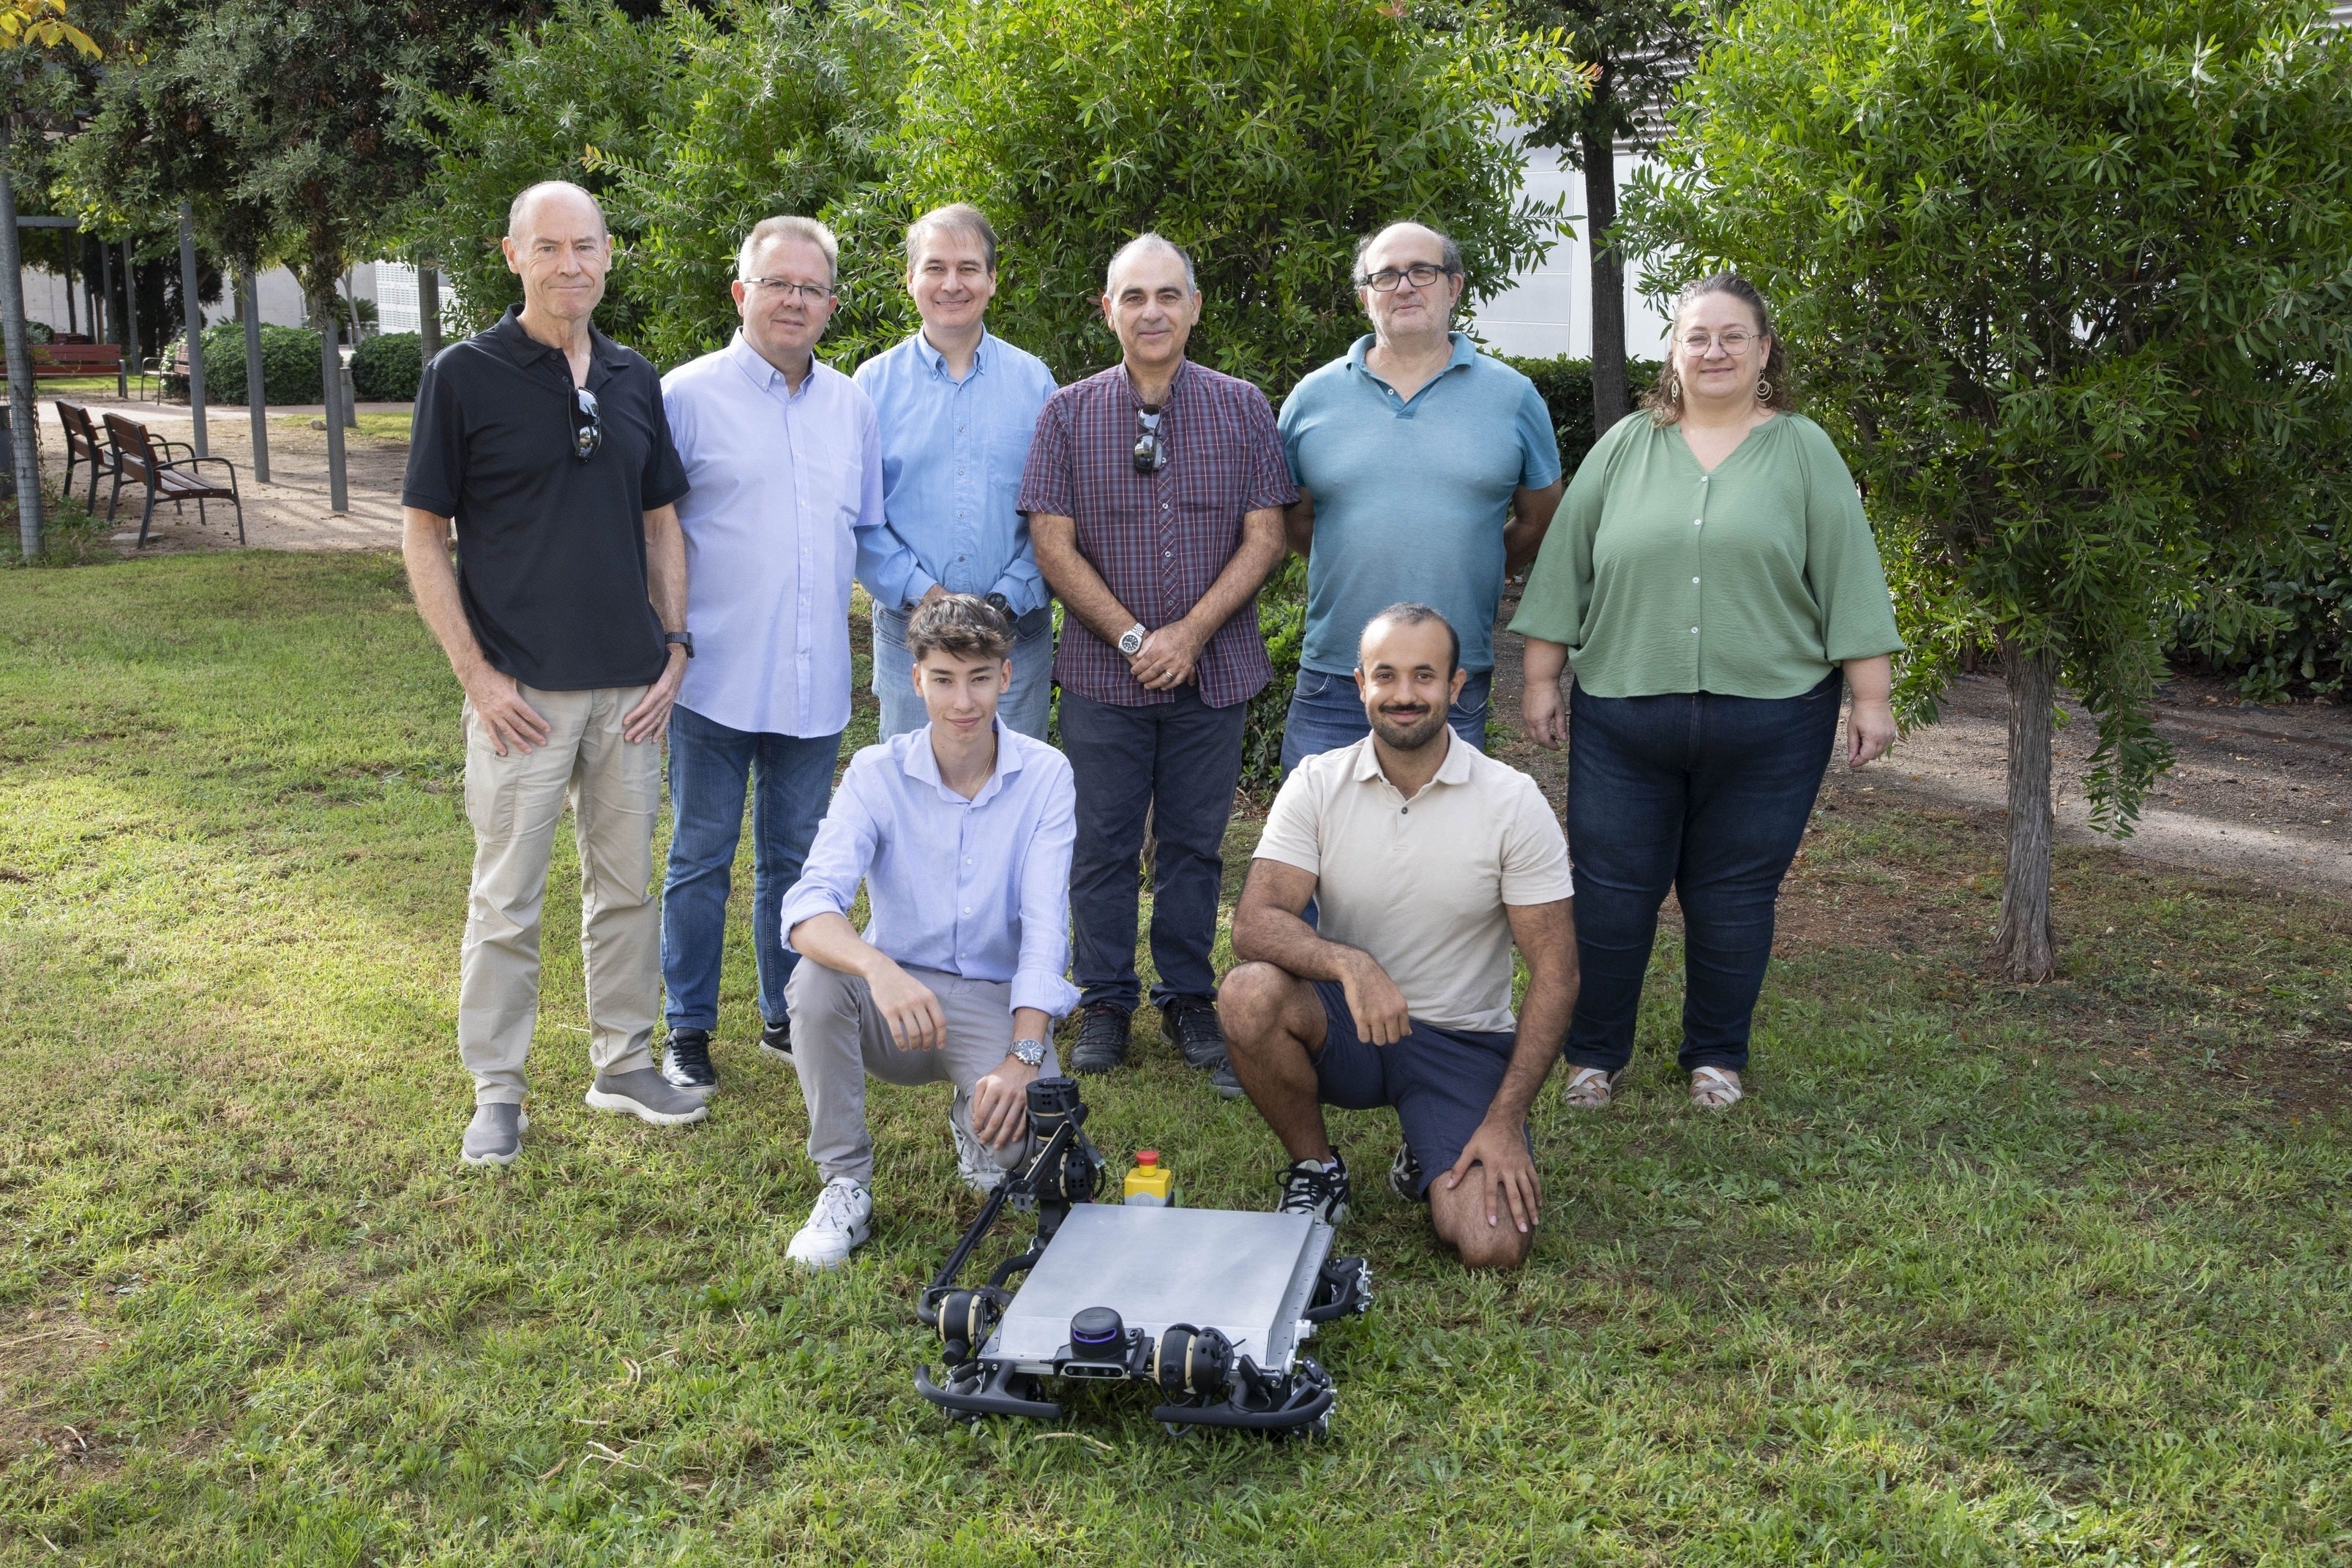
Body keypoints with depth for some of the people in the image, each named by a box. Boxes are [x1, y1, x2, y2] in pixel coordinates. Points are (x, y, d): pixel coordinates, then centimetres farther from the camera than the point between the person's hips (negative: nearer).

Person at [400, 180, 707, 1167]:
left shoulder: (634, 381, 9)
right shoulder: (464, 375, -5)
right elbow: (422, 535, -4)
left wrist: (673, 647, 5)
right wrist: (475, 673, -11)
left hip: (630, 687, 5)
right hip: (521, 691, -4)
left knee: (626, 883, 13)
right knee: (507, 898, 3)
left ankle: (624, 1064, 26)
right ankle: (496, 1091, 15)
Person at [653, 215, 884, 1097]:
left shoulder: (850, 404, 11)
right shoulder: (688, 395, -5)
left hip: (815, 684, 4)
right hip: (717, 681, -4)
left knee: (795, 859, 15)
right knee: (701, 861, 6)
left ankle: (787, 1018, 28)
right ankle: (689, 1032, 18)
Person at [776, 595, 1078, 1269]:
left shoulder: (1044, 775, -9)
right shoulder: (877, 773, -9)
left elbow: (1044, 928, -15)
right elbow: (809, 907, -23)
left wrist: (1023, 1056, -29)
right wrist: (878, 969, -45)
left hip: (997, 1000, -1)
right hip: (894, 997, 1)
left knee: (1017, 1131, -29)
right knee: (816, 980, -31)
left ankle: (975, 1120, 11)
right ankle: (845, 1184, -12)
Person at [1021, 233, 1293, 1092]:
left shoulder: (1242, 408, 2)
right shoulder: (1070, 412, 0)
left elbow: (1265, 535, -2)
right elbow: (1054, 545, -4)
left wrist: (1191, 632, -12)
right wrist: (1132, 637, -12)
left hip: (1216, 670, 1)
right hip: (1103, 671, 0)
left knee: (1194, 842, 9)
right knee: (1103, 843, 6)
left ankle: (1189, 1002, 22)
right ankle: (1104, 1003, 20)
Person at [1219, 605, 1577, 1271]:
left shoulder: (1513, 803, -10)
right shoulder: (1317, 785, -7)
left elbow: (1555, 972, -8)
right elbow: (1254, 924, -17)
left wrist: (1506, 1120, -15)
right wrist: (1349, 963, -38)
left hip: (1463, 1042, -1)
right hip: (1345, 1023, 1)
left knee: (1493, 1246, -22)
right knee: (1250, 993, -32)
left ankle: (1429, 1155, 15)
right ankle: (1316, 1168, -3)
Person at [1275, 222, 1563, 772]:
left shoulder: (1513, 396, 4)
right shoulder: (1313, 398, 5)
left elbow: (1539, 519, 13)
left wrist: (1466, 578, 9)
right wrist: (1353, 574, 10)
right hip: (1332, 681, 1)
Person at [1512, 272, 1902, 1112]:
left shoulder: (1804, 451, 5)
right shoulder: (1625, 447, 8)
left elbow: (1848, 577, 2)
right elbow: (1565, 567, 8)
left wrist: (1871, 697, -3)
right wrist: (1542, 679, 5)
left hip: (1767, 724, -1)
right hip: (1623, 720, 1)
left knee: (1734, 896, 8)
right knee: (1610, 892, 4)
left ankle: (1716, 1057, 24)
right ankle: (1594, 1053, 21)